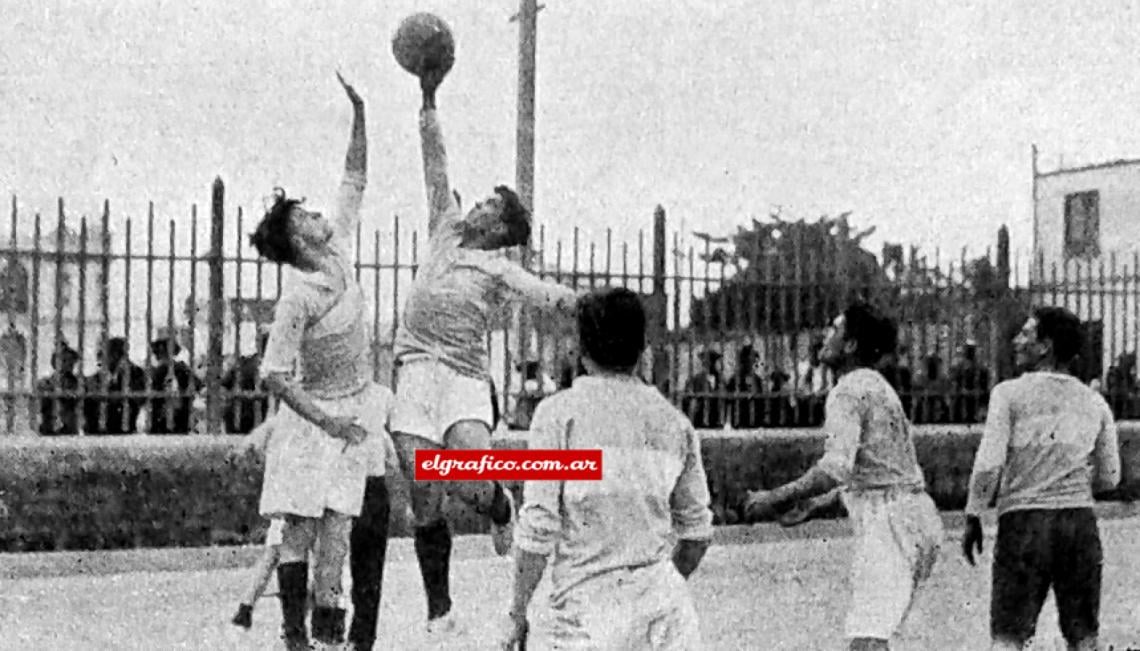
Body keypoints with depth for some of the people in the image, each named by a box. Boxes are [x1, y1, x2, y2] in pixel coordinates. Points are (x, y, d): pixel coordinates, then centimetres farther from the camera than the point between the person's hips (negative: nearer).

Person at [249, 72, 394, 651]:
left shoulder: (340, 250, -1)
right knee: (302, 525, -2)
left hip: (357, 406, 6)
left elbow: (354, 181, 8)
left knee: (337, 522, 4)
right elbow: (274, 376, -18)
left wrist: (358, 115, -1)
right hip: (315, 413, -6)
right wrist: (325, 421, -21)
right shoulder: (298, 299, -20)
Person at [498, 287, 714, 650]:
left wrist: (516, 614, 2)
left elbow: (538, 528, -8)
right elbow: (698, 532, 14)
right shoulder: (674, 421, 9)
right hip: (668, 610, 4)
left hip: (589, 614, -4)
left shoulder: (560, 413, -4)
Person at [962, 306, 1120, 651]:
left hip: (1023, 522, -4)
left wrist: (972, 518, 0)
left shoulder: (1010, 393, -2)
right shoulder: (1094, 402, 10)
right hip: (1079, 519, 4)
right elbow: (1109, 478, 14)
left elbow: (988, 464, -10)